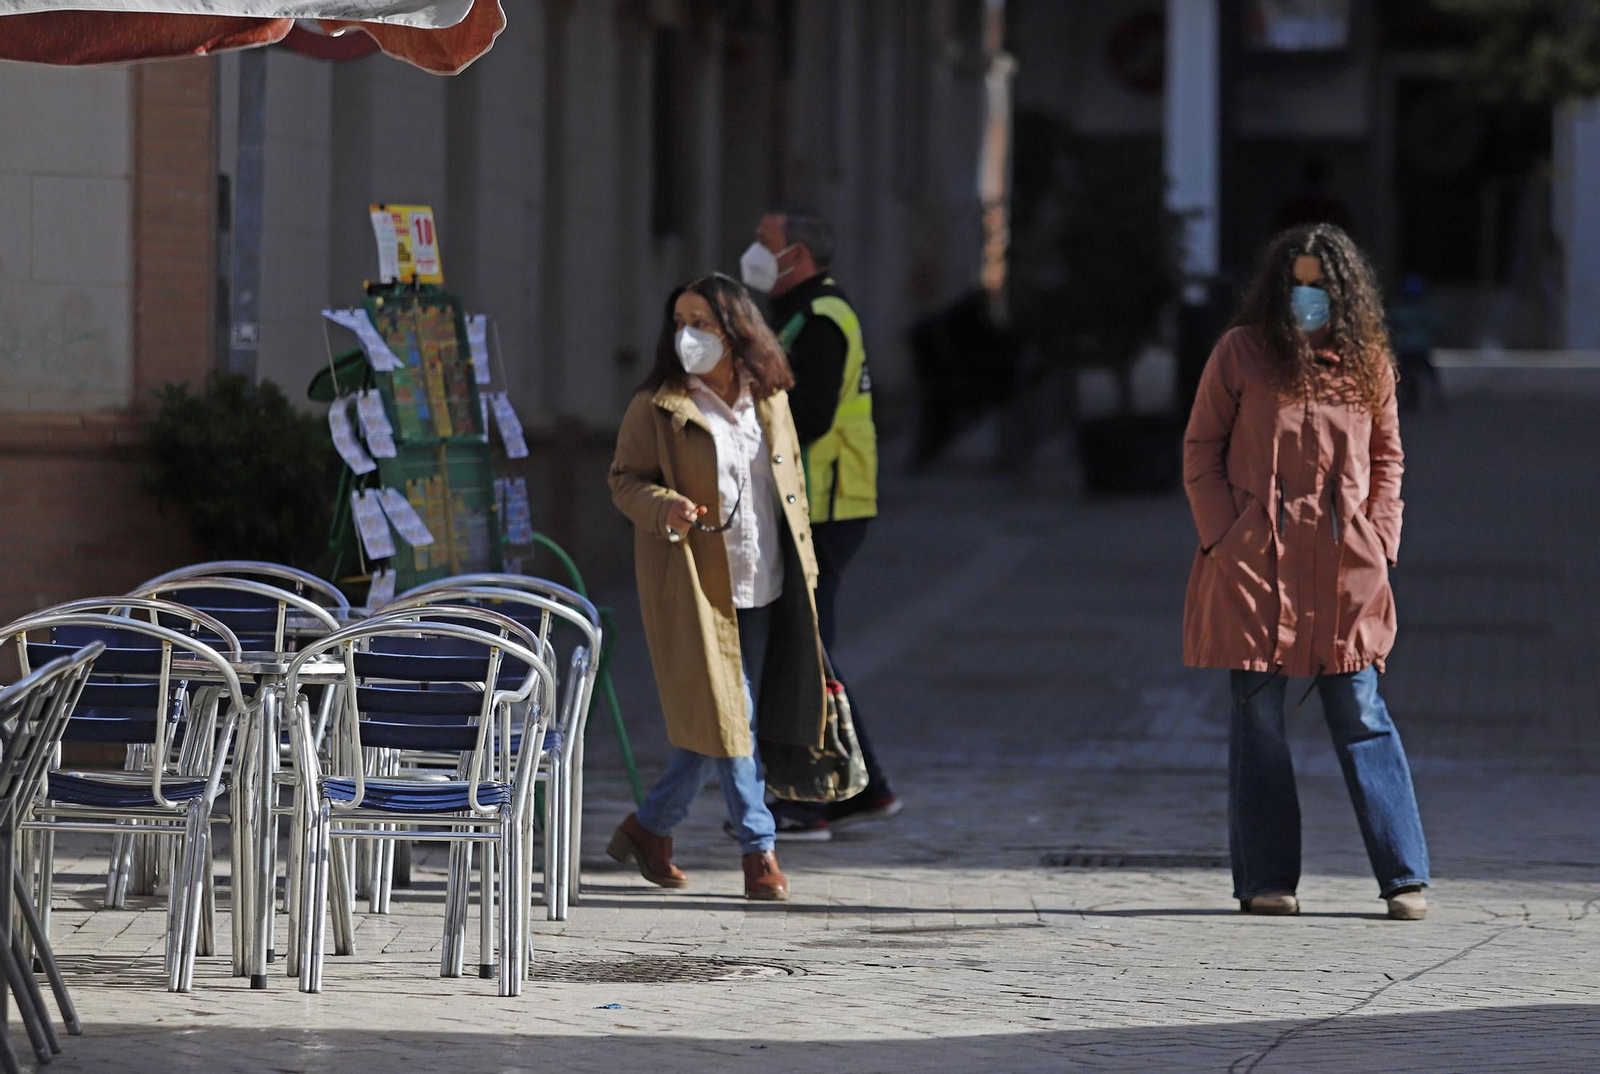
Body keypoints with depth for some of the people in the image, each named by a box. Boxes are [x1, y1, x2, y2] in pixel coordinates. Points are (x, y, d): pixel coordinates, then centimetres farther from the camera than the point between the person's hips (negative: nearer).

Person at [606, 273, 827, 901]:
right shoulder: (656, 408, -5)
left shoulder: (769, 401, 8)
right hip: (696, 587, -5)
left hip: (763, 587, 5)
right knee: (726, 716, -8)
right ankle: (758, 849, 0)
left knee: (724, 721, 7)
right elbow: (624, 479, -2)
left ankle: (650, 828, 22)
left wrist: (803, 568, 15)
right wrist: (664, 507, -23)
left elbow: (791, 481, 16)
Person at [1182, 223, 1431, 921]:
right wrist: (1224, 540, -5)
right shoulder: (1242, 352, 3)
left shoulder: (1367, 362, 9)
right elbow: (1201, 451, 4)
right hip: (1255, 563, -1)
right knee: (1258, 718, 0)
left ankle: (1405, 877, 1)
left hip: (1344, 566, 1)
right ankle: (1266, 881, 5)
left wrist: (1379, 540, 3)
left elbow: (1387, 458, 15)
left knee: (1360, 714, 0)